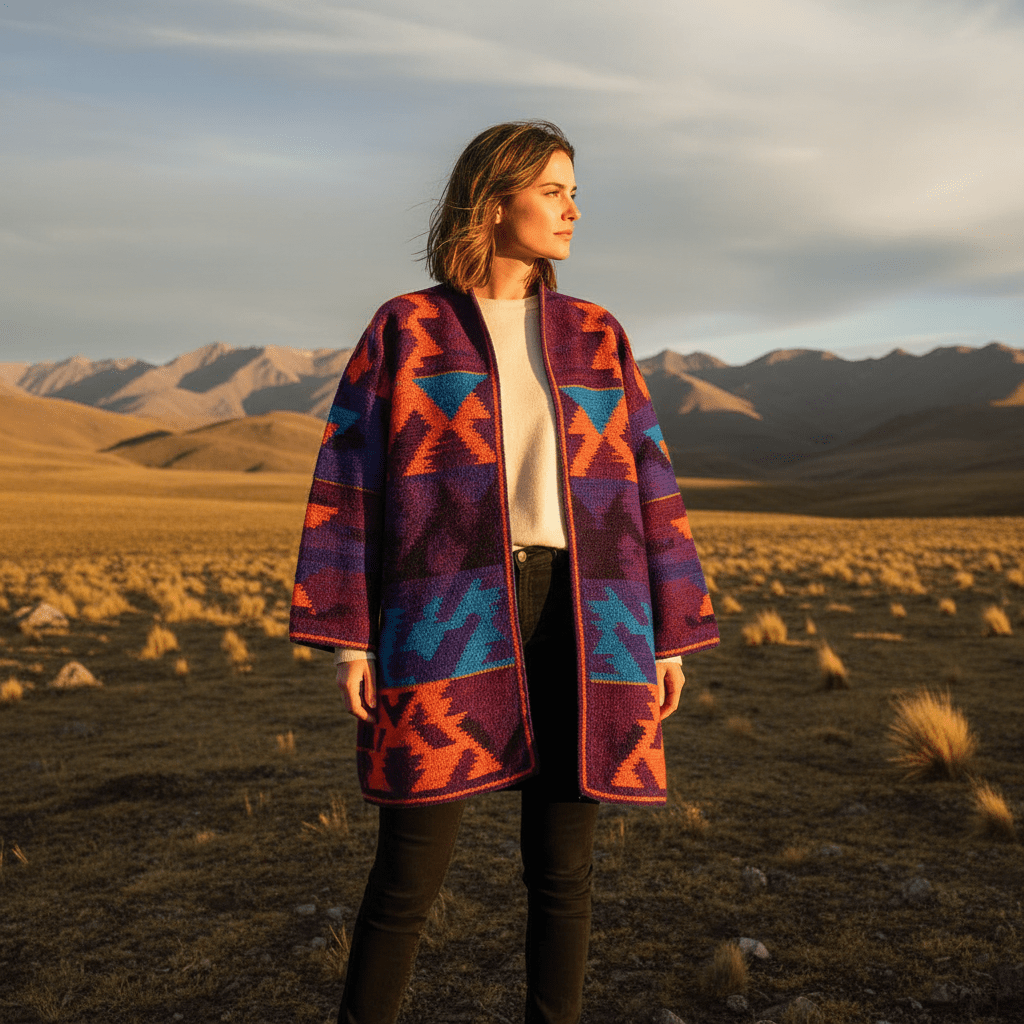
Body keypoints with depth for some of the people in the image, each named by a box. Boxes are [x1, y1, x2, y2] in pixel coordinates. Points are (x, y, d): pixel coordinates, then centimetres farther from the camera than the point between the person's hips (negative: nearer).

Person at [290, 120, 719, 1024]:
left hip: (579, 619, 3)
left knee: (562, 862, 7)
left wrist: (671, 636, 6)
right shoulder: (404, 328, 7)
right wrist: (349, 637, -5)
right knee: (412, 866, 0)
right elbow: (348, 482, 3)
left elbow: (645, 482, 11)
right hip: (450, 618, -3)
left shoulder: (597, 337, 15)